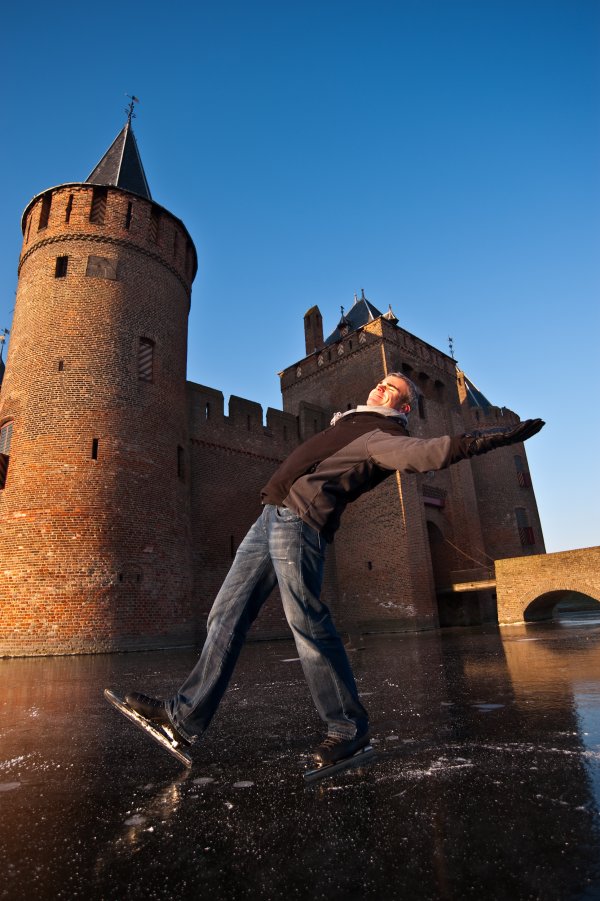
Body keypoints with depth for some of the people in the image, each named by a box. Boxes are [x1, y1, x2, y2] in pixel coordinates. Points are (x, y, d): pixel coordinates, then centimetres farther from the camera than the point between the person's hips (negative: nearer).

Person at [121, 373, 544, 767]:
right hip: (271, 516, 9)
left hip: (300, 521, -9)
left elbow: (429, 451, -20)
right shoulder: (349, 423, 25)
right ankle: (186, 716, 15)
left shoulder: (384, 435, -2)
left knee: (307, 622, -12)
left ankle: (349, 726, 8)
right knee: (227, 616, 6)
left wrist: (495, 438, -26)